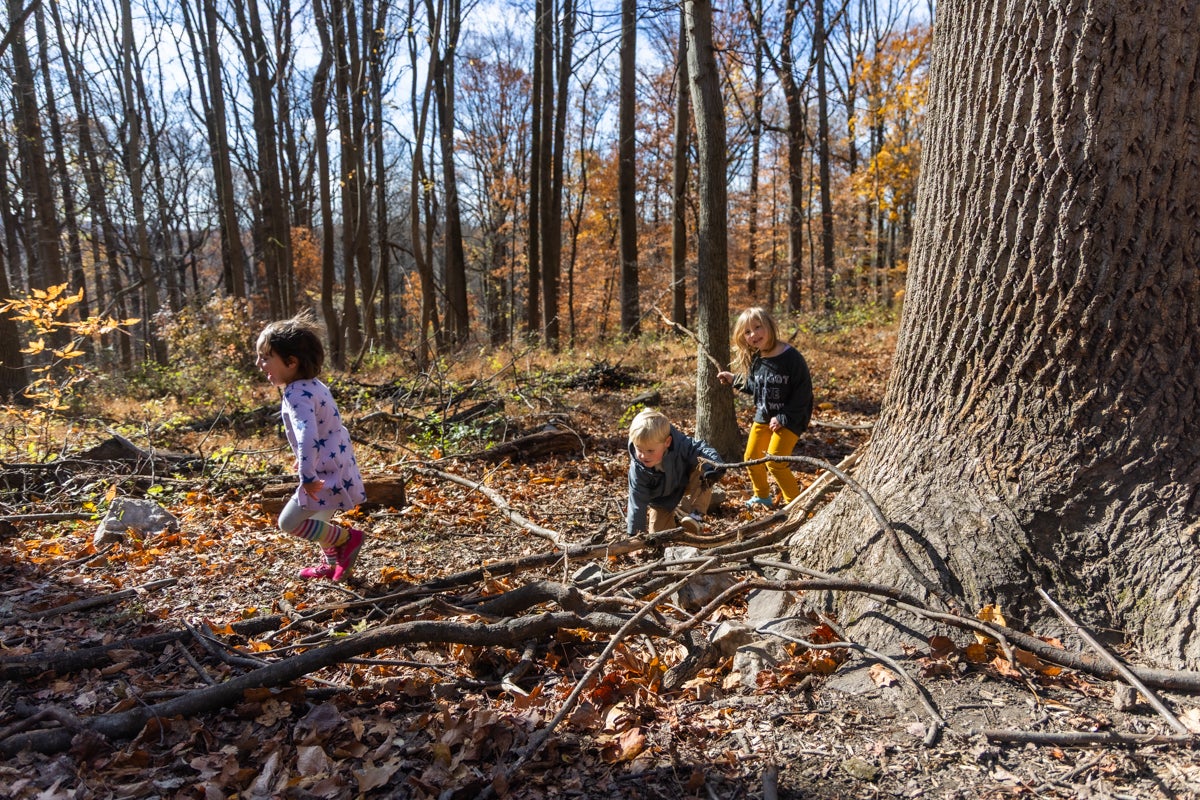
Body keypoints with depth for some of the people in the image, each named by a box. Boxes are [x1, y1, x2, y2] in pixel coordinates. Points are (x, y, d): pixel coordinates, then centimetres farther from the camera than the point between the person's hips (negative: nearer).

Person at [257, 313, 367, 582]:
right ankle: (334, 564, 41)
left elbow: (307, 435, -35)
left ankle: (347, 538, 4)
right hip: (336, 467, 10)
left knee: (289, 522, -4)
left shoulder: (297, 394, -21)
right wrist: (305, 460, 34)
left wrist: (307, 476, -37)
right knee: (319, 519, 25)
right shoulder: (312, 385, 10)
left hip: (326, 474, -10)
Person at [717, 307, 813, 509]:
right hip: (763, 417, 7)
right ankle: (762, 496, 37)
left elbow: (803, 391, -19)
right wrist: (734, 380, 8)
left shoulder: (791, 357, -20)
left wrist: (783, 418, -20)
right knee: (751, 458, 14)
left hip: (789, 419, -7)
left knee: (774, 462, -14)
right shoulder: (755, 359, 0)